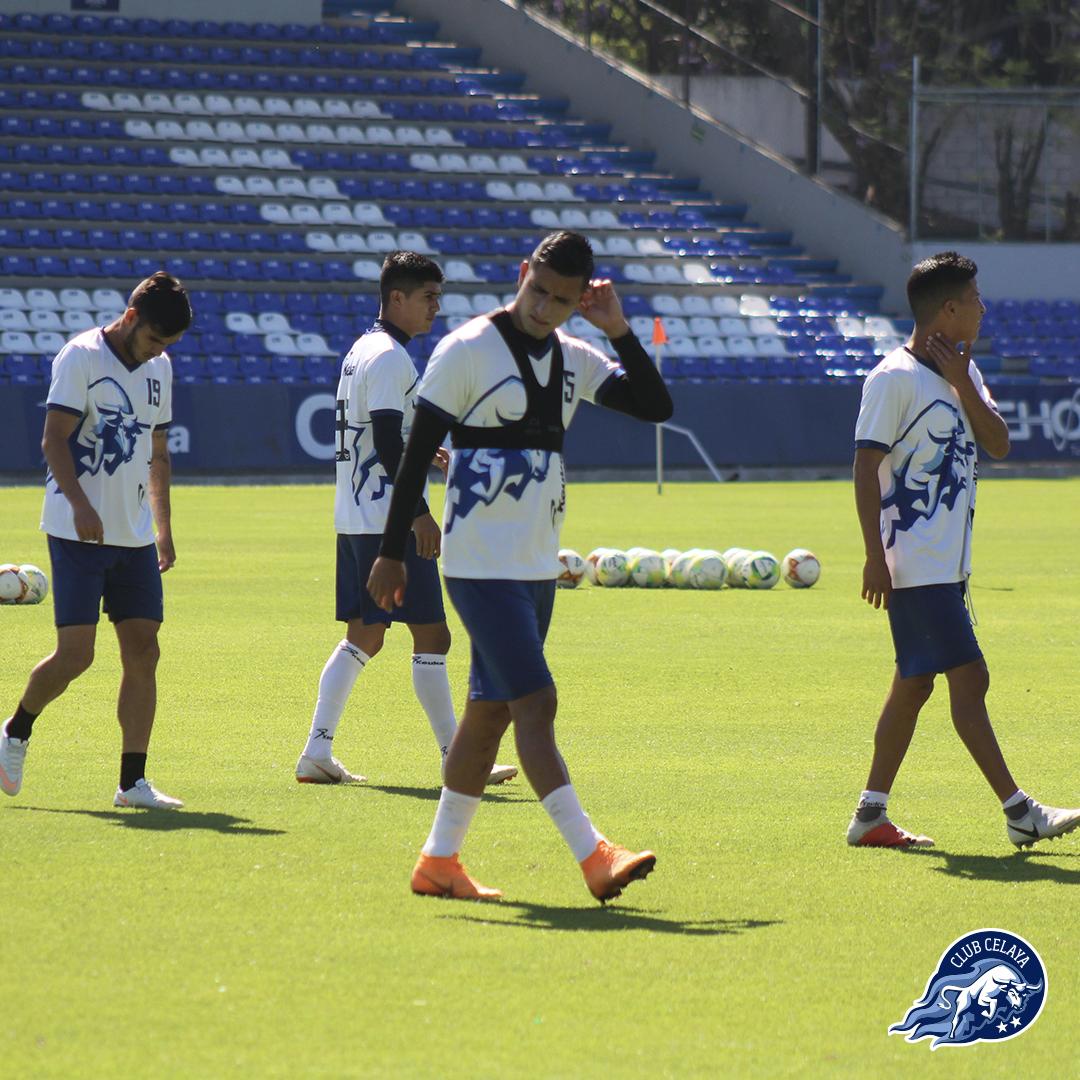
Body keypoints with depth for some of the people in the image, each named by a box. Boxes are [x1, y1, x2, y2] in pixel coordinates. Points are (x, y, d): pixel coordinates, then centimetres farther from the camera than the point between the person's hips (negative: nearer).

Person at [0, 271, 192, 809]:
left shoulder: (158, 368, 13)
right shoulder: (81, 356, -8)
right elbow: (54, 440, -14)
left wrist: (164, 528, 20)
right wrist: (80, 505, -26)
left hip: (135, 538, 7)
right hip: (78, 536, -7)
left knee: (143, 652, -2)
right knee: (74, 654, -10)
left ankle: (133, 781, -1)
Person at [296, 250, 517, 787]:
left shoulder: (361, 351, 16)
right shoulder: (389, 358, -14)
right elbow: (389, 446, -20)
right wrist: (419, 513, -21)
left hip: (355, 519, 10)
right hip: (389, 519, -10)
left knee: (363, 635, 11)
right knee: (431, 633, -6)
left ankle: (317, 752, 7)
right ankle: (455, 759, -4)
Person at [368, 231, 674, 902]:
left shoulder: (574, 358, 9)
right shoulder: (467, 350, -9)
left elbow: (656, 406, 6)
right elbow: (417, 452, -8)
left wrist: (619, 330, -5)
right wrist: (393, 552, -9)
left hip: (539, 567, 7)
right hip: (482, 565, -7)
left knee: (491, 711, 10)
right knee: (536, 703, -14)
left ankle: (439, 861, 17)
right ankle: (594, 858, -19)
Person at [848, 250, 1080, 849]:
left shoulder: (963, 371, 14)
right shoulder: (894, 378, -12)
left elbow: (999, 444, 6)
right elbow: (865, 468, -13)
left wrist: (962, 383, -7)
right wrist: (876, 556, -18)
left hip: (948, 564, 9)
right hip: (916, 567, -9)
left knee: (914, 685, 10)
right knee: (969, 678, -10)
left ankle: (871, 815, 15)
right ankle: (1020, 814, -9)